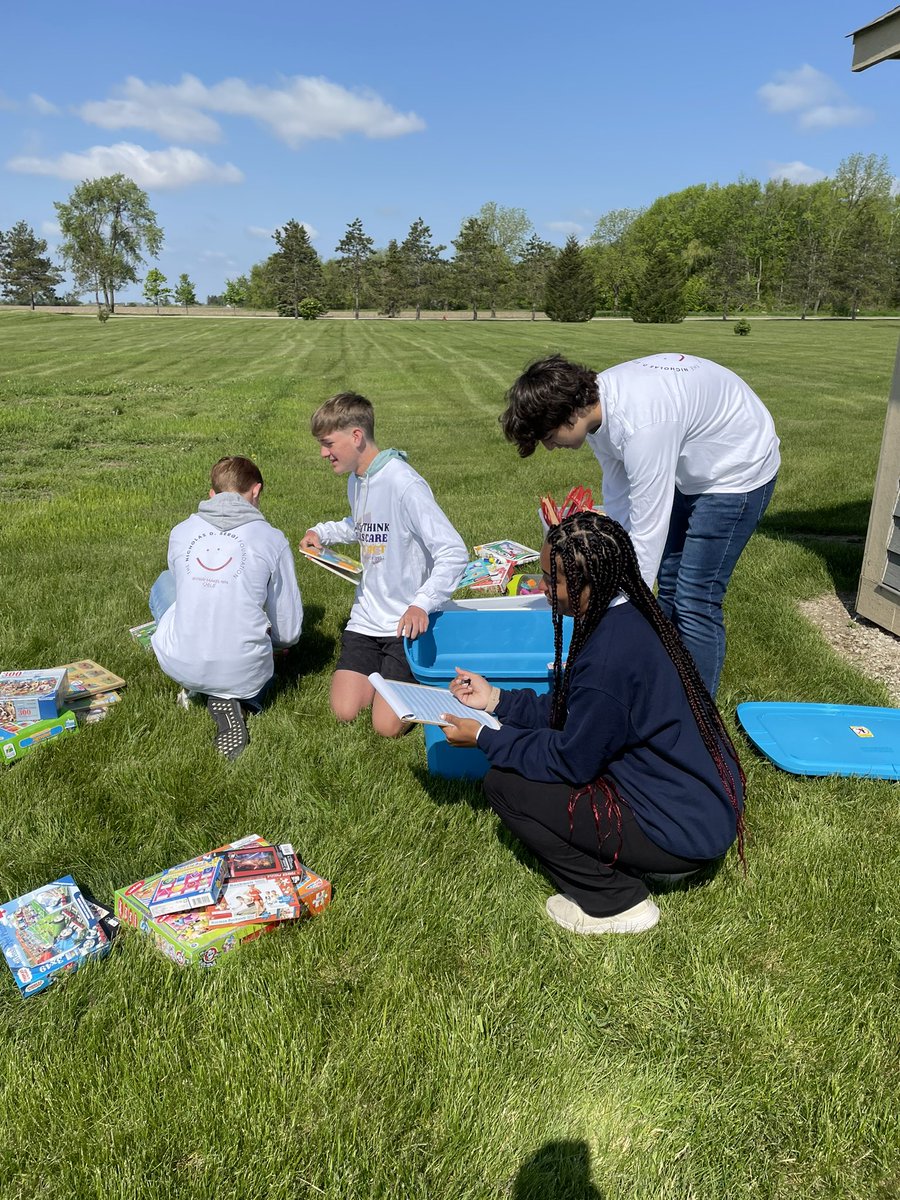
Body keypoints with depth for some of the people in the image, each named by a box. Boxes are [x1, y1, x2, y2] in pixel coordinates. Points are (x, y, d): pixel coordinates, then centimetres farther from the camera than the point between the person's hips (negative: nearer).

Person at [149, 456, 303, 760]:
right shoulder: (273, 539, -4)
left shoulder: (180, 532, 3)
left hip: (179, 665, 2)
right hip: (244, 672, -2)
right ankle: (236, 699, 3)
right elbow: (289, 633, 0)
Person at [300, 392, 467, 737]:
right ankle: (384, 665, 23)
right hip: (366, 616, 7)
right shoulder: (356, 480, 7)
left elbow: (454, 553, -24)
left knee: (387, 726, -10)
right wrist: (323, 532, 10)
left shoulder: (404, 485, -21)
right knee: (344, 712, -3)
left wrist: (422, 604, -36)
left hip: (406, 623, -7)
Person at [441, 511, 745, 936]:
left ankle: (616, 902, 2)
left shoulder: (607, 659, -29)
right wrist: (497, 700, 9)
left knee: (504, 784, -8)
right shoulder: (631, 615, -1)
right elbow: (571, 712, 10)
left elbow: (571, 761, -17)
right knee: (539, 743, 14)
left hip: (684, 834, -9)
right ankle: (630, 856, 15)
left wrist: (483, 737, -7)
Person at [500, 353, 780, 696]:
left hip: (738, 472, -9)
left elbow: (648, 530, -35)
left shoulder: (641, 424, -39)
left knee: (695, 602, -11)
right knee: (669, 584, 14)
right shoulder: (595, 405, -12)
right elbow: (617, 496, -2)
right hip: (690, 470, 9)